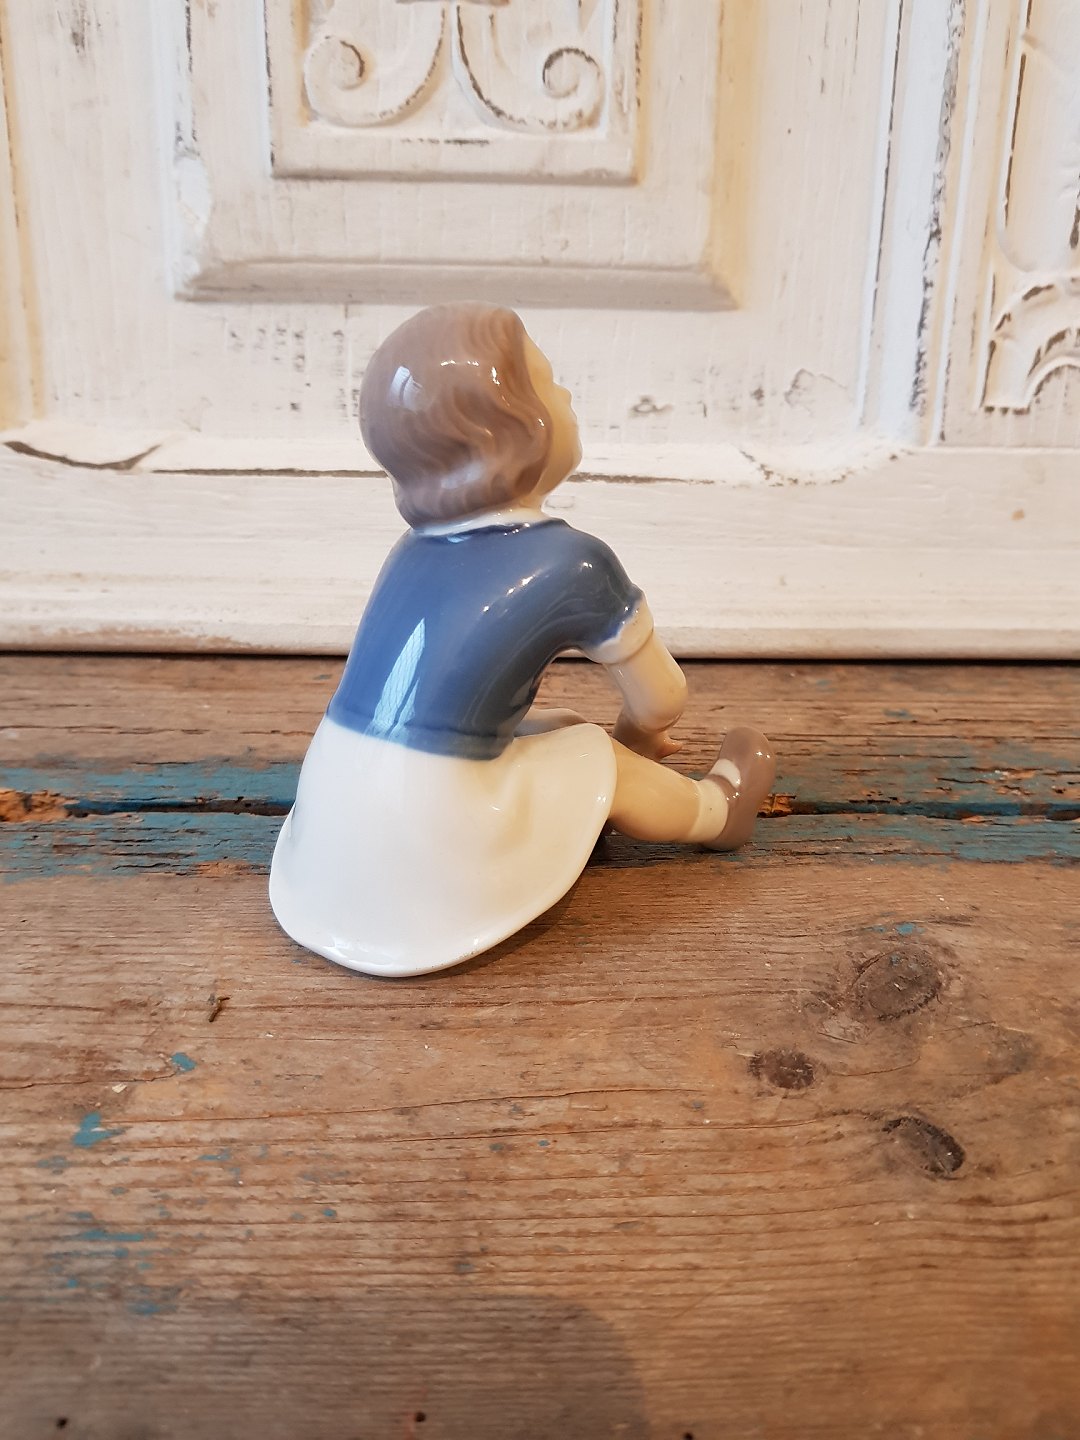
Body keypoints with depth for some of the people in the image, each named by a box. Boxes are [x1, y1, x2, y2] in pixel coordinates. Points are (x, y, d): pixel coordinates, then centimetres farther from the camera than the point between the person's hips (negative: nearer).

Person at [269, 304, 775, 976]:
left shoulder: (420, 544, 8)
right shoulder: (574, 562, -11)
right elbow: (663, 702, 4)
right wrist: (633, 735, 28)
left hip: (334, 835, 7)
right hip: (429, 869, -6)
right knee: (602, 759, 14)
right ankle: (718, 810, 39)